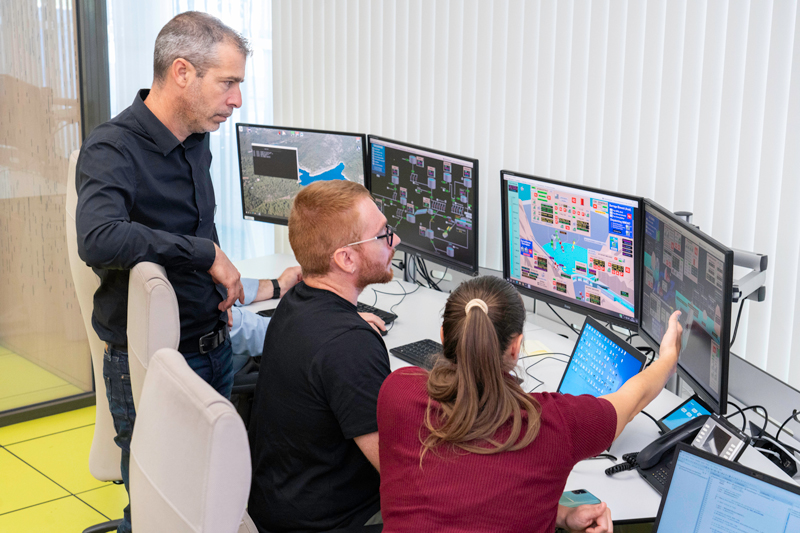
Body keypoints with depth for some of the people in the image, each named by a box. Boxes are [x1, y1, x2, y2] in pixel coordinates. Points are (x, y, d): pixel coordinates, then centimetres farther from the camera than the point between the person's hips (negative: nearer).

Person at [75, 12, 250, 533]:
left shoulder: (196, 142, 7)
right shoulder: (112, 150, -19)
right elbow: (98, 239, -38)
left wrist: (218, 284, 9)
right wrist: (207, 254, -30)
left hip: (213, 349, 7)